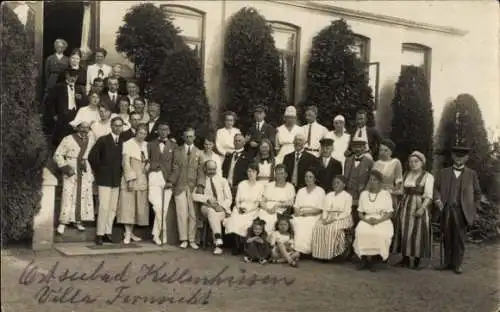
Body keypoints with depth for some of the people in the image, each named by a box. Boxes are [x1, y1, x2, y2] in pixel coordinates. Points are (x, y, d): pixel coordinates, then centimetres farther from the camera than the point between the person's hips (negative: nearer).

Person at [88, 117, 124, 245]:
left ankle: (108, 233, 13)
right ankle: (99, 234, -3)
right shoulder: (103, 140, -3)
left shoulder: (122, 143, 10)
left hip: (116, 180, 5)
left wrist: (120, 172, 8)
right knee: (104, 207, -9)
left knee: (113, 208, 5)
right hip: (104, 179, -5)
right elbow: (92, 156, -5)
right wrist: (99, 170, -3)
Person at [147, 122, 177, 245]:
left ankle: (156, 234, 13)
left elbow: (174, 166, 4)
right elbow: (146, 161, 9)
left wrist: (171, 180, -6)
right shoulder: (151, 144, 12)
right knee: (158, 206, -14)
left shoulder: (173, 146, 10)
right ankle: (163, 232, 1)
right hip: (154, 177, -1)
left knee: (164, 208, 0)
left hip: (167, 180, 1)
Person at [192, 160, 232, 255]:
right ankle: (219, 241, -44)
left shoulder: (223, 181, 14)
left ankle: (217, 244, -33)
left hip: (221, 209, 0)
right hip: (206, 207, 0)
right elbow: (194, 196, 0)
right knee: (212, 211, -35)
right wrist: (207, 198, -14)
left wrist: (222, 206, -12)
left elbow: (229, 198, 8)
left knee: (214, 215, -34)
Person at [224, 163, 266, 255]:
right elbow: (237, 200, 12)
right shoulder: (241, 184, 14)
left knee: (244, 222, -32)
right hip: (240, 209, 2)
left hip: (252, 210, -2)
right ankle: (236, 247, -21)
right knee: (235, 220, -30)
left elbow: (259, 203, 0)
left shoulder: (260, 186, 6)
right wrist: (239, 207, -8)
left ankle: (241, 246, -15)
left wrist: (248, 209, -13)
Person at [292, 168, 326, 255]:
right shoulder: (300, 191, 20)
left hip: (313, 216, -4)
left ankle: (303, 250, -31)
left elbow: (319, 209, -3)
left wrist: (305, 211, -12)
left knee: (304, 225, -33)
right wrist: (297, 211, -9)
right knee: (293, 222, -27)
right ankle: (293, 249, -27)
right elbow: (296, 206, 13)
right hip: (300, 216, 4)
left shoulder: (320, 191, 4)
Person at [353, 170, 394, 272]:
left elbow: (389, 213, -1)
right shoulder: (363, 194, 12)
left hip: (382, 221, -2)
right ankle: (365, 259, -14)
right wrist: (366, 219, -10)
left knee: (380, 234, -35)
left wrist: (378, 220, -17)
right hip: (367, 221, 2)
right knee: (361, 232, -32)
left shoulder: (386, 194, 4)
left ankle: (373, 260, -15)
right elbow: (360, 212, 11)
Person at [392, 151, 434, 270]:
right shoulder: (407, 175, 15)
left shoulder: (428, 177, -4)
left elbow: (428, 195, -12)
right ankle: (405, 259, 14)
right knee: (404, 232, 5)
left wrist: (422, 208, -23)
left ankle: (417, 261, 5)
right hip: (405, 207, 6)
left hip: (419, 207, -6)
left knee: (417, 233, -4)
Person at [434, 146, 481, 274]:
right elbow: (436, 187, 8)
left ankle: (457, 264, 9)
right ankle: (447, 262, 14)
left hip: (461, 210, -1)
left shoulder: (471, 174, 9)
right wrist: (437, 198, -11)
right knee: (447, 237, 5)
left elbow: (477, 193, 10)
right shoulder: (443, 172, 13)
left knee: (459, 238, 1)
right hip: (446, 209, 2)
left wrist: (475, 209, 2)